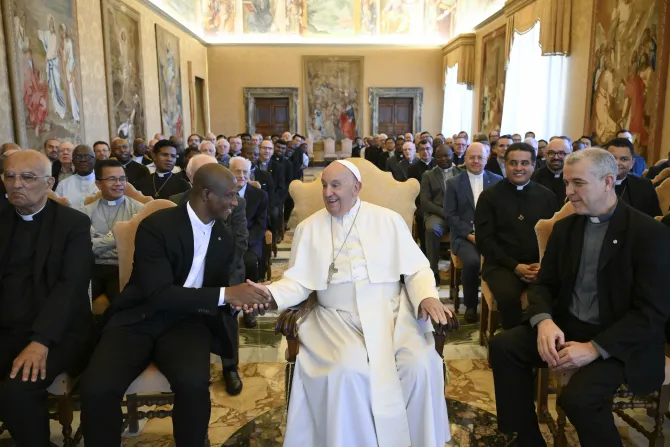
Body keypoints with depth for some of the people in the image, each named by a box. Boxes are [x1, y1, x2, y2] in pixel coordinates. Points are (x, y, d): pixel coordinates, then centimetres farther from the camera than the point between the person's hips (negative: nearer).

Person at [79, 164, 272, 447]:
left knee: (193, 383, -29)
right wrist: (225, 294, -26)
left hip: (187, 321, 3)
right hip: (140, 318, -2)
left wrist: (235, 299, -13)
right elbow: (159, 294, -22)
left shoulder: (224, 238, 5)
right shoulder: (156, 226, -14)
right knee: (96, 387, -28)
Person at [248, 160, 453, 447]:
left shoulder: (388, 219, 8)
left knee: (421, 365, -24)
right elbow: (299, 281, 4)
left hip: (391, 313, 1)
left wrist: (427, 296, -14)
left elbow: (416, 268, 6)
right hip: (338, 318, 0)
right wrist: (270, 293, -16)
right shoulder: (308, 228, 10)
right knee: (346, 372, -29)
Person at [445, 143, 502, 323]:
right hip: (464, 236, -1)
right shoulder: (453, 183, 7)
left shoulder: (497, 181, 11)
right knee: (473, 261, -32)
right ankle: (470, 305, -7)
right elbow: (450, 215, 1)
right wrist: (469, 234, -12)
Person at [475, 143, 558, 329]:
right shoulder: (489, 196, 4)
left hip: (540, 265, 2)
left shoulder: (547, 196, 12)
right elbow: (484, 239, -2)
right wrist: (514, 266, -12)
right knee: (509, 296, -33)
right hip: (502, 264, -2)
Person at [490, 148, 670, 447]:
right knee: (503, 346, -13)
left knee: (578, 397, -30)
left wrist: (595, 348, -25)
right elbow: (544, 283, 6)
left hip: (620, 342, -5)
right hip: (567, 326, 6)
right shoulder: (564, 227, 6)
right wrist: (544, 320, -17)